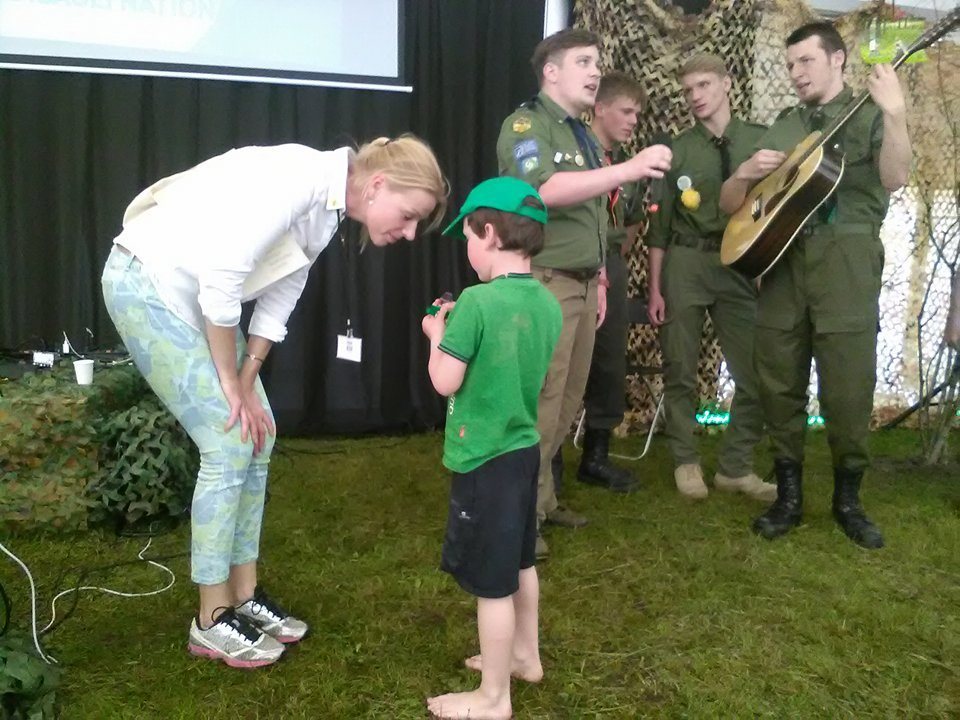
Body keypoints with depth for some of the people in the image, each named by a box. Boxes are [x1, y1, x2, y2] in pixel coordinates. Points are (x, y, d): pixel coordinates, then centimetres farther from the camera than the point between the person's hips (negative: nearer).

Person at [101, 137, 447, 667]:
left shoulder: (329, 210, 4)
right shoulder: (300, 179, -25)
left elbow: (277, 301, 7)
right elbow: (222, 277, -27)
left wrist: (246, 383, 0)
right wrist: (231, 381, -15)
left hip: (196, 293, 9)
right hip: (147, 284, -9)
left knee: (257, 435, 7)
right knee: (229, 445, -8)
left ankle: (245, 596, 21)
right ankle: (212, 621, 8)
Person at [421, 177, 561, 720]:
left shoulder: (477, 303, -22)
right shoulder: (547, 304, 1)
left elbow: (446, 383, -16)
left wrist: (438, 335, 1)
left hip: (485, 458, -8)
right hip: (524, 448, 8)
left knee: (491, 582, 4)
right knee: (519, 561, 25)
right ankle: (525, 655, 43)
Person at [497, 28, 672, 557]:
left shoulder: (583, 137, 21)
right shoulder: (526, 123, -7)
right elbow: (547, 190, -26)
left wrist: (599, 279, 19)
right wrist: (629, 169, -29)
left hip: (580, 283, 9)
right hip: (542, 282, -9)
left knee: (566, 401, 11)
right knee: (537, 404, -8)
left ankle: (542, 497, 23)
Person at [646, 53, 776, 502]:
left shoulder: (762, 141, 5)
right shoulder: (677, 149, 5)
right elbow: (660, 221, 5)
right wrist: (654, 288, 1)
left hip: (740, 264, 1)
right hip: (684, 264, 0)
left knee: (755, 373, 0)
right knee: (679, 371, 4)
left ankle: (736, 468, 15)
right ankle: (686, 462, 20)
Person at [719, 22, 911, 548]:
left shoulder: (869, 115, 8)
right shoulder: (782, 127, 18)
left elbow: (895, 179, -13)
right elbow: (728, 203, 16)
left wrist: (895, 115, -24)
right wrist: (747, 172, -3)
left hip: (846, 258, -4)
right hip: (782, 258, 4)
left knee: (848, 387, -3)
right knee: (778, 383, 4)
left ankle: (847, 500, 15)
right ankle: (789, 495, 17)